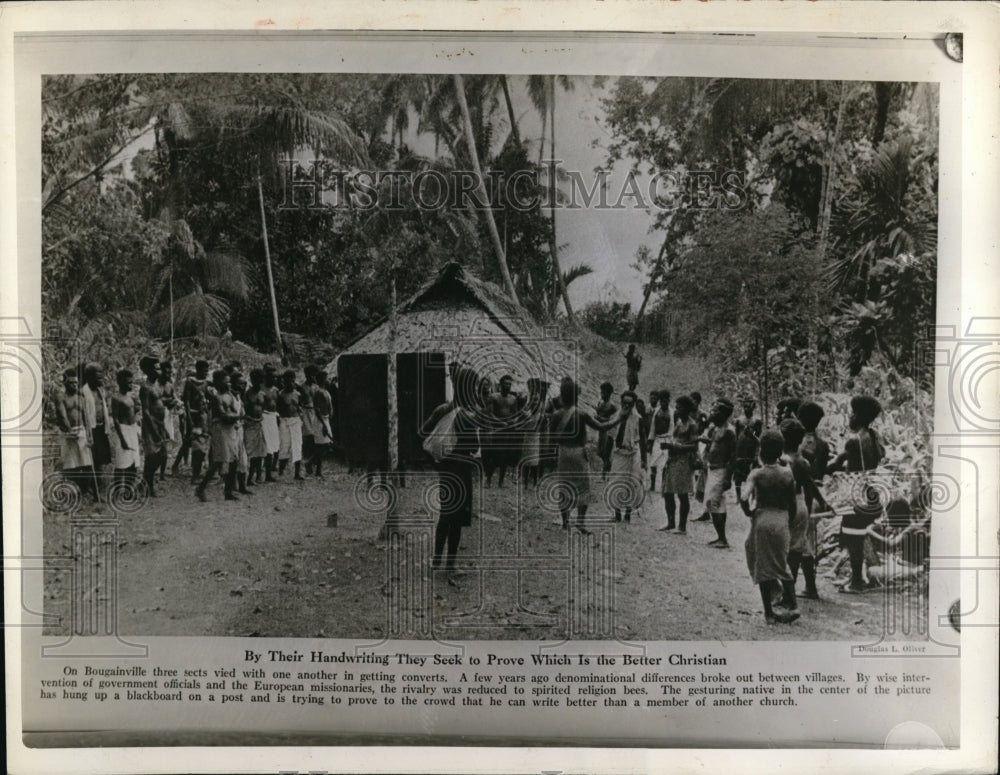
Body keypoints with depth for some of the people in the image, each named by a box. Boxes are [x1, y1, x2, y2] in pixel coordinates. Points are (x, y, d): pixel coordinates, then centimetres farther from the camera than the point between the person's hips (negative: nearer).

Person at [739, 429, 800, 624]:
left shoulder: (757, 474, -9)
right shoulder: (788, 474, 2)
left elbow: (744, 497, -23)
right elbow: (792, 504, 7)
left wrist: (749, 512, -5)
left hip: (762, 520, -4)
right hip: (782, 521, 4)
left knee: (762, 568, 6)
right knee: (781, 564, 19)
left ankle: (769, 612, 9)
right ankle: (791, 605, 12)